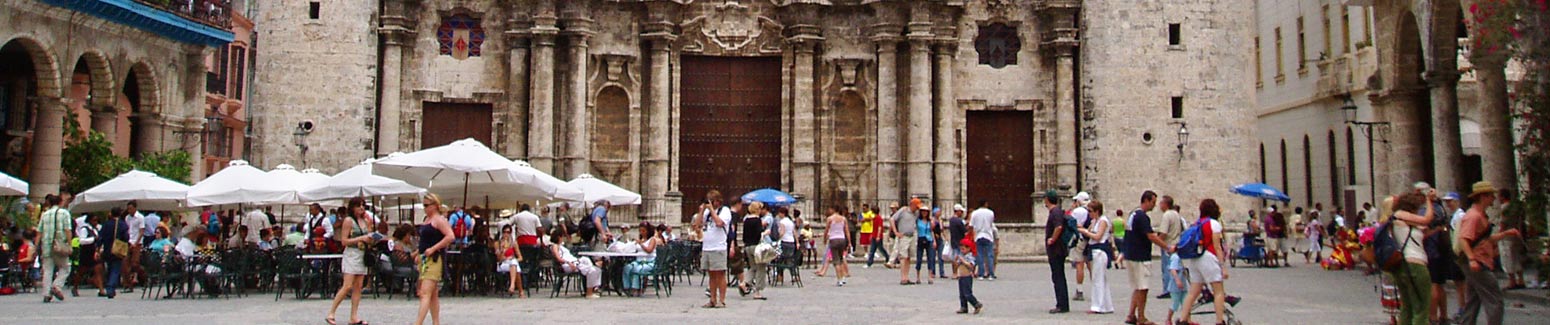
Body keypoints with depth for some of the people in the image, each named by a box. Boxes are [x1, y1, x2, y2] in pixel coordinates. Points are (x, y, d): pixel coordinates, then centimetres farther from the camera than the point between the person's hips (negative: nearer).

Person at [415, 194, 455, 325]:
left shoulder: (439, 220, -8)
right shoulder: (427, 219, 18)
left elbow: (450, 236, -20)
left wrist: (433, 249, -20)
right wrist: (419, 254, 15)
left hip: (434, 260, -9)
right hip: (424, 259, 9)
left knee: (425, 293, -15)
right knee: (433, 294, 12)